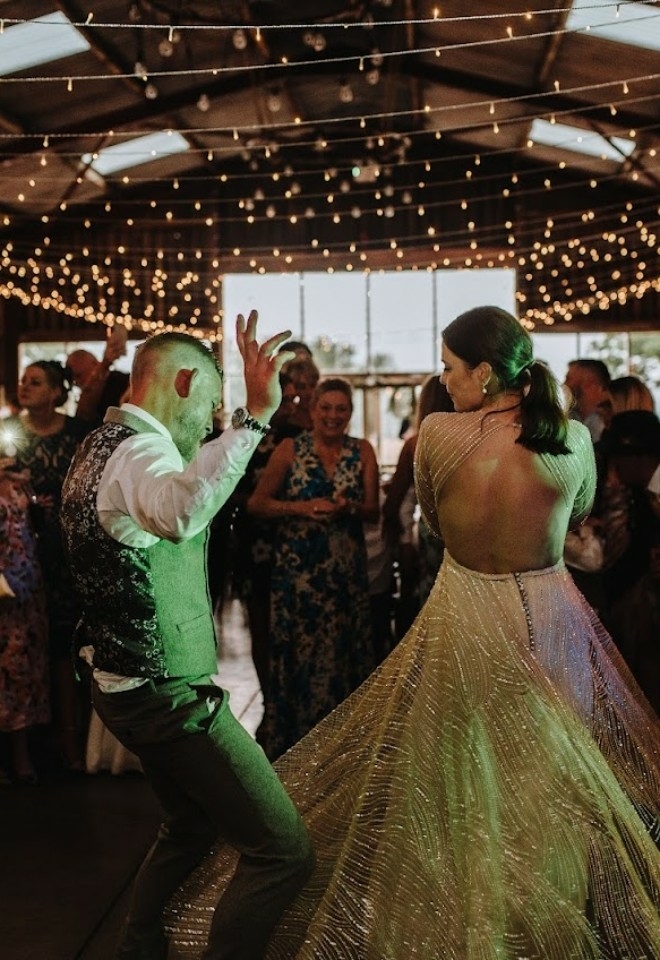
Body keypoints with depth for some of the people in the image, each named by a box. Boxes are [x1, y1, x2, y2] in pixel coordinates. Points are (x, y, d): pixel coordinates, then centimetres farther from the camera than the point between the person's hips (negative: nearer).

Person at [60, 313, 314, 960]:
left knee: (190, 828, 29)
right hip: (169, 693, -11)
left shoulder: (100, 446, 13)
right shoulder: (140, 449, -20)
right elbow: (181, 511, -46)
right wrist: (253, 418, -50)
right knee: (283, 851, -9)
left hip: (125, 683, 11)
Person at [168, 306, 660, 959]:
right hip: (553, 625, 2)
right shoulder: (573, 439, -10)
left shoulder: (437, 433, -14)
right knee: (562, 776, 17)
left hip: (465, 627, -1)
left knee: (455, 786, 14)